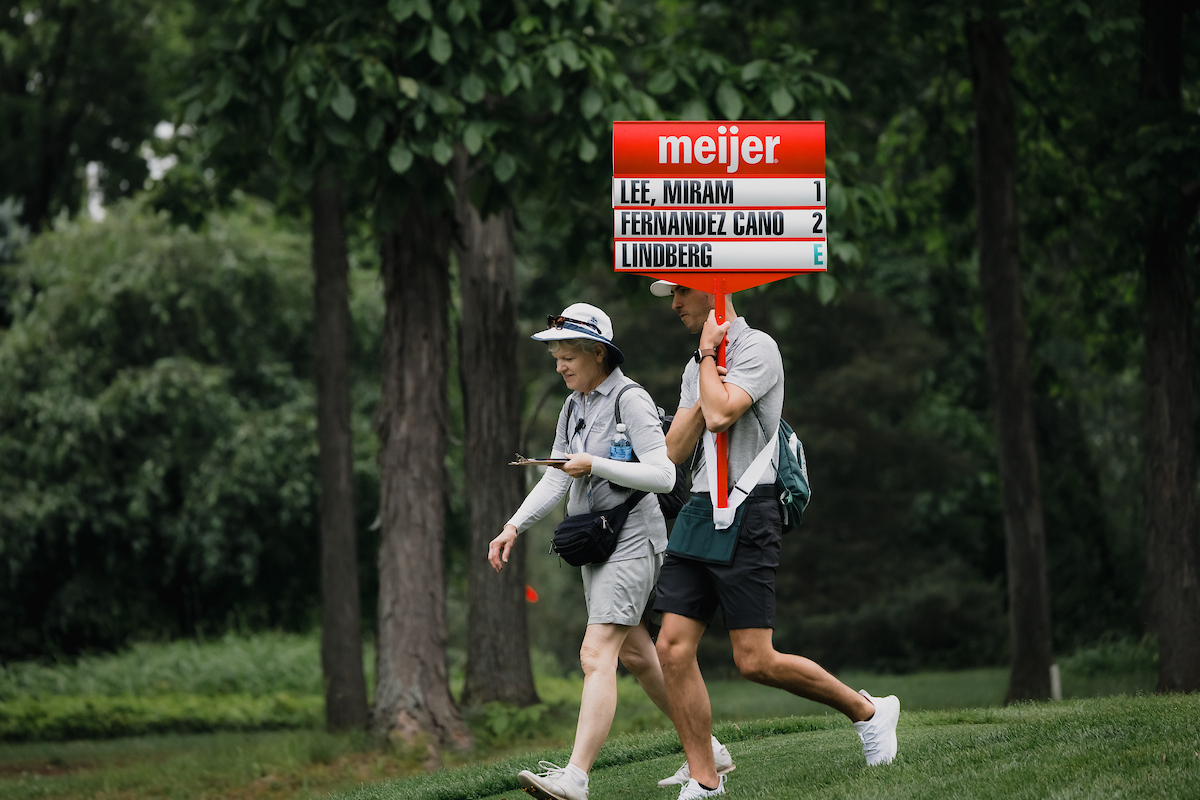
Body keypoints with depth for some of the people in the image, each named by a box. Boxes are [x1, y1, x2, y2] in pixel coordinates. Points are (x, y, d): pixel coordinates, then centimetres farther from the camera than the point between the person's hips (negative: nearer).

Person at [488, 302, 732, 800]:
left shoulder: (631, 401, -12)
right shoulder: (574, 407, 13)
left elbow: (663, 476, -19)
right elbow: (556, 480, 12)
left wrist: (594, 465, -24)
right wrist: (515, 526, -1)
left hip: (631, 540, -9)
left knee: (597, 656, -19)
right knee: (636, 656, 15)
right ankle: (707, 750, 28)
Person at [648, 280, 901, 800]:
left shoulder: (756, 348, -6)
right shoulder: (696, 368, 19)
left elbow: (720, 415, -22)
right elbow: (675, 451, 11)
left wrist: (708, 353, -7)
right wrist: (702, 397, -4)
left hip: (746, 517, -8)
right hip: (699, 512, 8)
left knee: (755, 661, -11)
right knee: (673, 648, -5)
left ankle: (866, 711, 9)